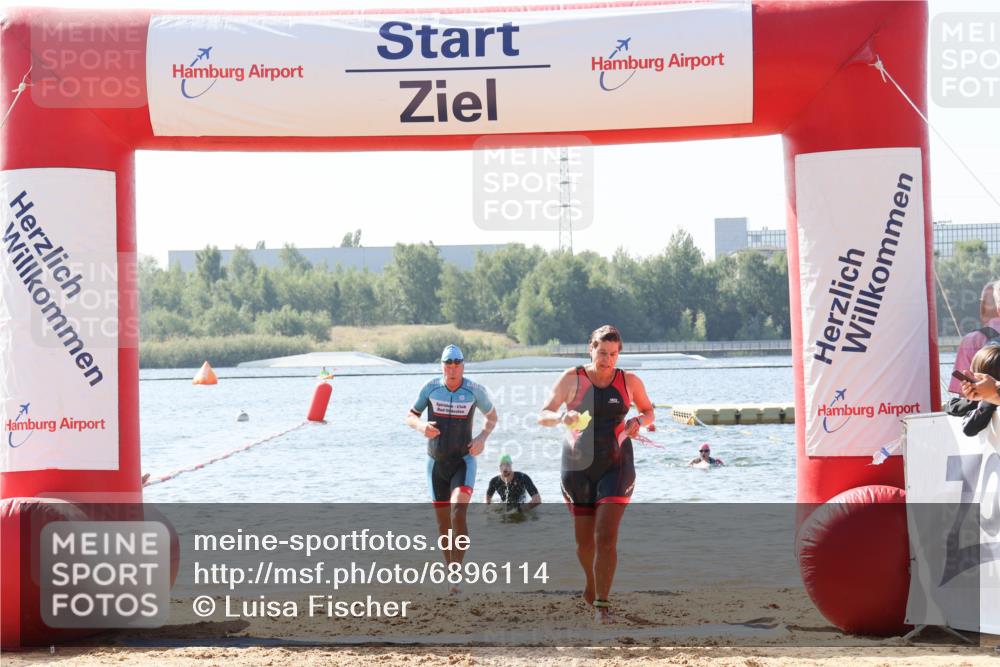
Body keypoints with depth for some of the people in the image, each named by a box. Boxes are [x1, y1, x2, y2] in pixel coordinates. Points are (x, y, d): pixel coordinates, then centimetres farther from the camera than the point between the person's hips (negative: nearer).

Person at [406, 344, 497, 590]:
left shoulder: (475, 390, -7)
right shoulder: (431, 388, -6)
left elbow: (492, 416, 10)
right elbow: (410, 417, 4)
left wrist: (482, 437, -10)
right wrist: (422, 426, -20)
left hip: (463, 461, -2)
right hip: (436, 462, 2)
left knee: (458, 513, -22)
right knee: (443, 524, 8)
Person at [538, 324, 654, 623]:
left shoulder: (629, 381, 2)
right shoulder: (572, 379, -3)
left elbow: (648, 410, 17)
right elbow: (542, 416, -6)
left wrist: (638, 421, -6)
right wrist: (561, 417, -28)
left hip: (616, 466, 0)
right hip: (578, 465, 0)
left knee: (606, 536, -15)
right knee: (584, 540, 9)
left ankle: (602, 603, -10)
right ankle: (591, 583, 41)